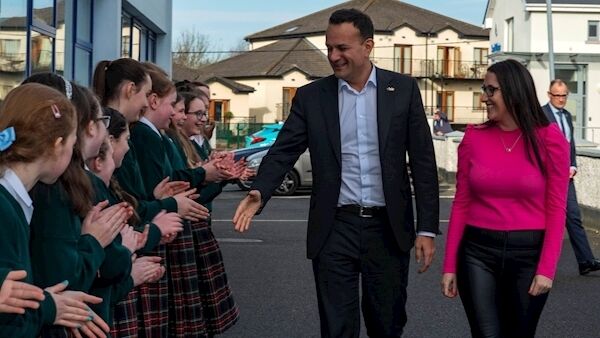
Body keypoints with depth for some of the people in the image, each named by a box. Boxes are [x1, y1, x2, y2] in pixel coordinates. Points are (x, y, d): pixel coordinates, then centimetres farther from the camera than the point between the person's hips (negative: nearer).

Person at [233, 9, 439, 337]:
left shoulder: (403, 89, 1)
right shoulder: (311, 96, 3)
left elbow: (423, 162, 1)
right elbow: (283, 151, -1)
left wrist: (426, 228, -3)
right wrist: (258, 193, -21)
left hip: (388, 228, 0)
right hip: (335, 229, 0)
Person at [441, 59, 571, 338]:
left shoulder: (549, 140, -5)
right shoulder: (474, 137, 1)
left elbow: (556, 210, -5)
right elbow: (461, 204, 4)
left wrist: (547, 269, -12)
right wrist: (450, 265, 1)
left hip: (529, 253, -1)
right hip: (478, 252, 1)